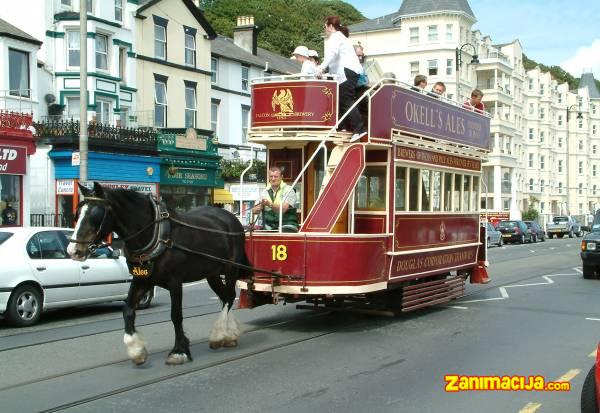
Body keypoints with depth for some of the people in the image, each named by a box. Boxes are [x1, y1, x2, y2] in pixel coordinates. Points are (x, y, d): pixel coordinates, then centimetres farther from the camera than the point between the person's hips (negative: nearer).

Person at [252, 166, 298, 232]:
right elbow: (254, 211, 5)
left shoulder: (288, 190, -2)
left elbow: (283, 209, -17)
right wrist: (260, 205, -18)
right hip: (269, 227, 4)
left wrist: (270, 204, -34)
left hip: (287, 225, -3)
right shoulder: (265, 192, 11)